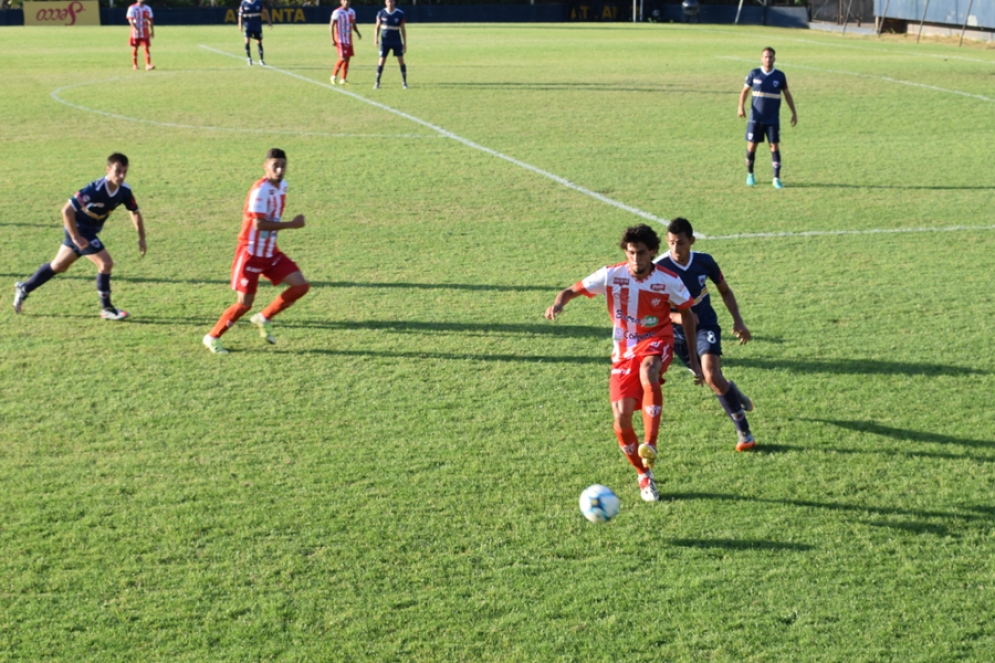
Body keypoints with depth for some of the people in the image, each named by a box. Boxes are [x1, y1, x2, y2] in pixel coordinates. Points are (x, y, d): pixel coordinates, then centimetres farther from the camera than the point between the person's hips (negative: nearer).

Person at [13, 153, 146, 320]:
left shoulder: (124, 191, -12)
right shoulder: (94, 190, -32)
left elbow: (135, 212, 5)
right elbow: (67, 210, -31)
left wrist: (141, 238, 1)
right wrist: (76, 238, -28)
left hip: (90, 229, 8)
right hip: (79, 229, -8)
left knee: (58, 266, 22)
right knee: (106, 263, -15)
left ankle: (24, 289, 38)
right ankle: (106, 309, -2)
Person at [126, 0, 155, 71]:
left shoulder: (148, 8, 8)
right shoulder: (132, 8, -5)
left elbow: (150, 20, 14)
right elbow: (130, 19, -14)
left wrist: (152, 31, 9)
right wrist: (136, 29, -27)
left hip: (145, 33, 2)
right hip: (135, 32, -2)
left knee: (146, 48, -7)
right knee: (135, 48, 6)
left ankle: (148, 65, -15)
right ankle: (135, 65, 18)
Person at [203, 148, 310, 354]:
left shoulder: (282, 186, 6)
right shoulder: (260, 190, -20)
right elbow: (259, 223, -30)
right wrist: (292, 224, -27)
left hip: (271, 253, 8)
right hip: (250, 254, -7)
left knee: (301, 286, -4)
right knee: (245, 304, -4)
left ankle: (264, 319, 11)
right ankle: (212, 337, 17)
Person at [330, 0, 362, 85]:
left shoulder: (352, 12, 9)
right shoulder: (337, 12, -10)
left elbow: (354, 25, 20)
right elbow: (331, 26, -9)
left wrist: (358, 33, 1)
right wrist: (332, 39, -15)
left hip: (348, 39, 6)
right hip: (340, 40, -6)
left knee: (347, 59, 5)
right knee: (343, 58, -14)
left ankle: (343, 79, 11)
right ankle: (333, 76, 2)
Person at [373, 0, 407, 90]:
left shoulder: (400, 14, -4)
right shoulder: (381, 13, -3)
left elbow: (402, 29, 2)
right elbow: (377, 27, 6)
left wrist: (404, 43, 0)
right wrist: (376, 39, -7)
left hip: (397, 42, 0)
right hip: (385, 42, 0)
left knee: (401, 60, -3)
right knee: (381, 61, -3)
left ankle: (404, 82, 8)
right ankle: (377, 82, 5)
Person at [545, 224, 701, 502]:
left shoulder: (668, 280, -9)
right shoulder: (611, 275, -8)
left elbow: (687, 314, 5)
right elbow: (574, 289, -3)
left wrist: (693, 356, 5)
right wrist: (559, 302, -27)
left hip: (656, 341, -2)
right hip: (624, 349, 2)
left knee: (647, 371, -40)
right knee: (622, 417, -10)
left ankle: (649, 446, -42)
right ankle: (644, 476, 13)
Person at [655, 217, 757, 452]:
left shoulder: (704, 261, -10)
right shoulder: (659, 268, -17)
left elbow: (725, 291, 7)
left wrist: (738, 321, -4)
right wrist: (676, 317, -31)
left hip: (706, 327, -1)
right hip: (679, 334, 1)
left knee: (712, 376, -21)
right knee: (711, 379, 8)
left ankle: (744, 432, -9)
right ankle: (736, 395, 45)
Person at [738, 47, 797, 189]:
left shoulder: (780, 76, 0)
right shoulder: (754, 74, -2)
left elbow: (787, 94, 11)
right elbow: (745, 90, 7)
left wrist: (794, 112, 8)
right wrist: (741, 107, -8)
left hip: (773, 120, 0)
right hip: (755, 119, 0)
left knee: (775, 147, -5)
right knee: (752, 146, 3)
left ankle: (776, 179, 0)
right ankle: (750, 175, 23)